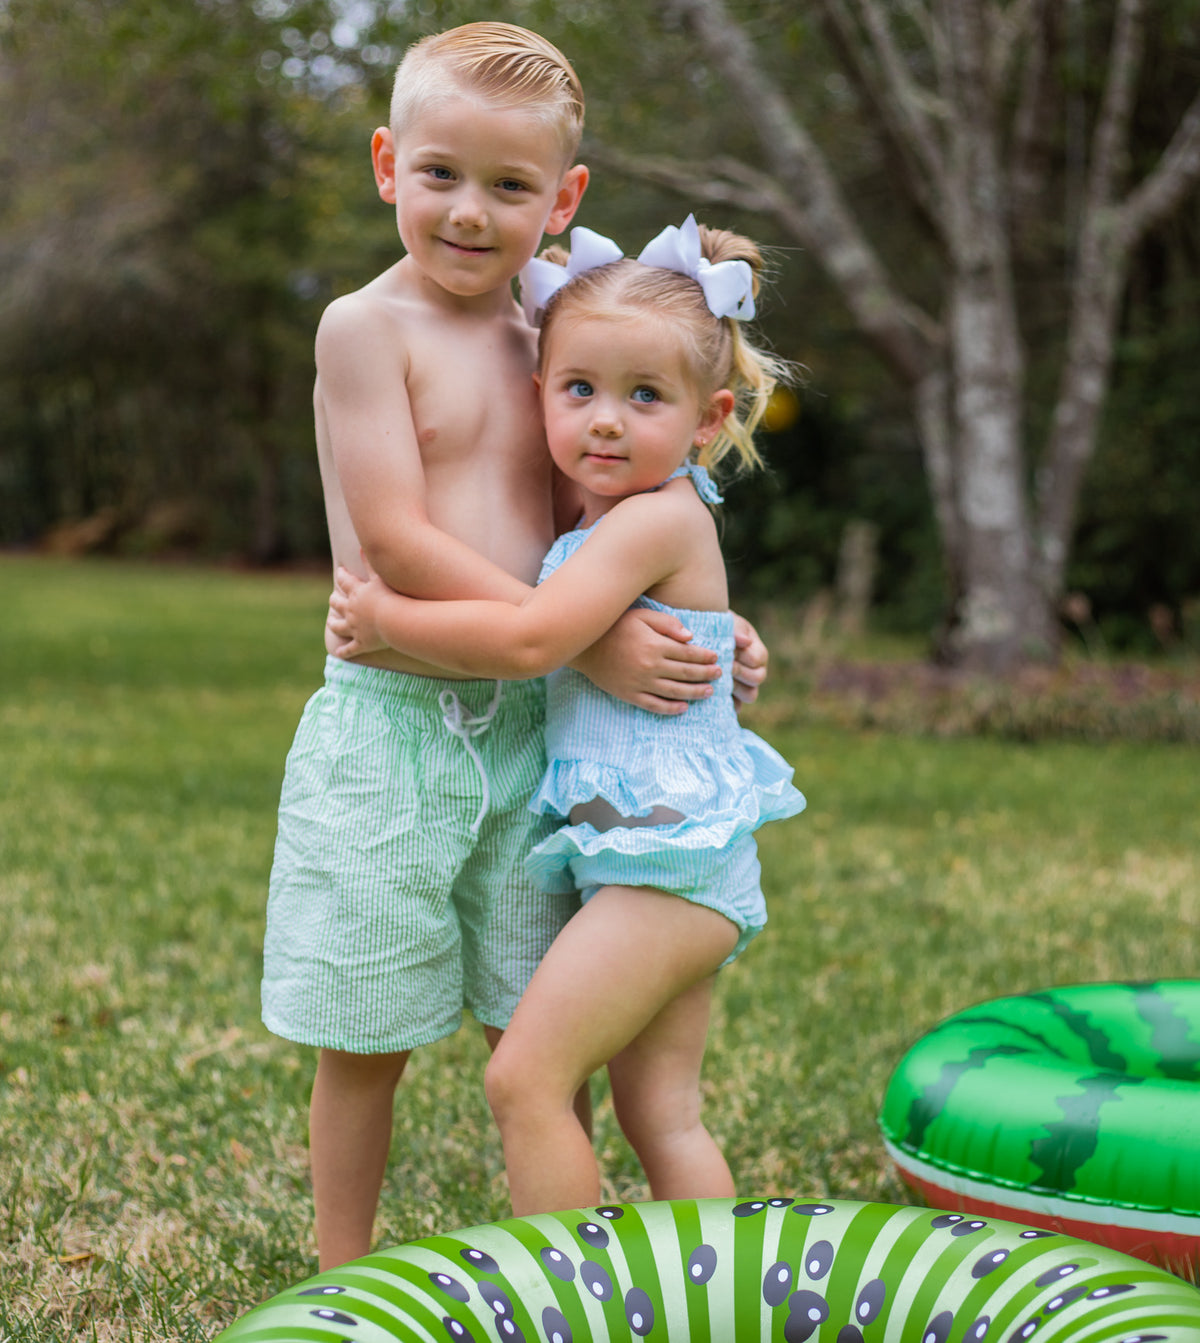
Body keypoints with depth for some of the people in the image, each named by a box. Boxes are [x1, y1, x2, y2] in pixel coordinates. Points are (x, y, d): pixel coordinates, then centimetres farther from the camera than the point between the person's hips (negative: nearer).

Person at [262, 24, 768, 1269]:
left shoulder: (542, 344, 11)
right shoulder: (365, 325, -8)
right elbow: (396, 538, -17)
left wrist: (703, 632, 0)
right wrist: (590, 642, -21)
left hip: (522, 730, 5)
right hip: (387, 730, -5)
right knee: (367, 1041, 8)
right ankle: (342, 1284, 27)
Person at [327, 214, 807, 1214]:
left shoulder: (658, 519, -16)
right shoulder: (608, 521, 14)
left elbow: (527, 643, -23)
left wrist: (382, 615, -12)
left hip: (667, 859, -10)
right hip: (664, 866, 10)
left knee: (524, 1077, -10)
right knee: (661, 1112, 14)